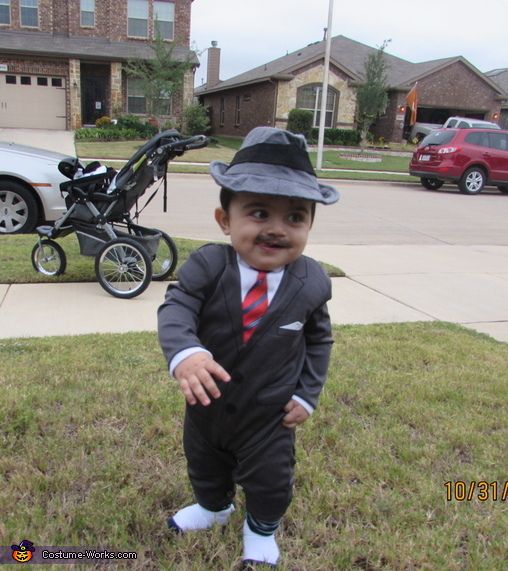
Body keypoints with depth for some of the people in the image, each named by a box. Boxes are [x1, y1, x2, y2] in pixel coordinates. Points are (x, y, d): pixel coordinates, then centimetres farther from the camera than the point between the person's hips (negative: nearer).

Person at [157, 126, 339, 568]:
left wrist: (307, 394, -6)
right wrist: (184, 353, -54)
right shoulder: (208, 266, -23)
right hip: (207, 402, 2)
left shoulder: (312, 282, -17)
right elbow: (176, 309, -33)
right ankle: (213, 506, 61)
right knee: (203, 464, 28)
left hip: (270, 414, -1)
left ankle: (262, 529, 53)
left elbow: (319, 340, -3)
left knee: (269, 479, 20)